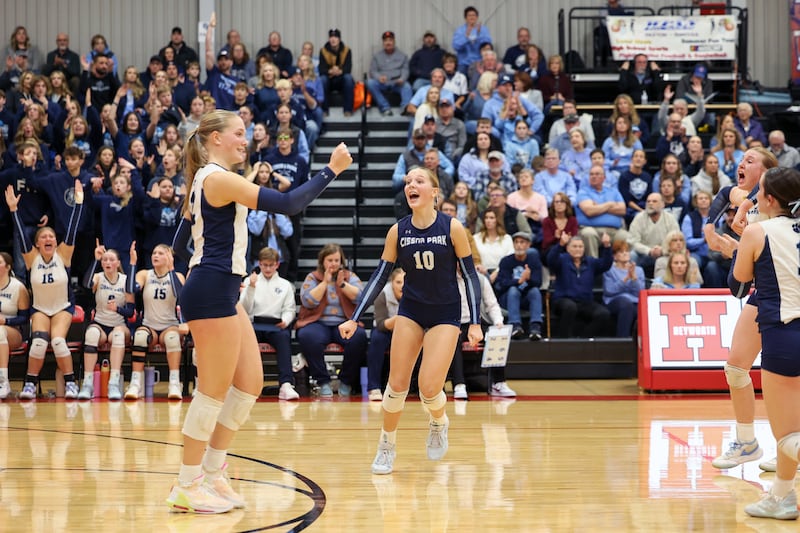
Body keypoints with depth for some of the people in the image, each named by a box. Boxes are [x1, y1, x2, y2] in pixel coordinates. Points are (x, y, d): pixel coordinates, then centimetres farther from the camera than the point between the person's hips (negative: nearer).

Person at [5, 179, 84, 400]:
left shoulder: (63, 255, -8)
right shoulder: (32, 257, -6)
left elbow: (72, 230, -14)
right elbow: (21, 235, -13)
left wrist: (78, 203, -19)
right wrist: (13, 209, -21)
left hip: (63, 308, -1)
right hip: (39, 309, 1)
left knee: (58, 341, -25)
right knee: (39, 342, -24)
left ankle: (70, 383, -12)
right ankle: (30, 384, -11)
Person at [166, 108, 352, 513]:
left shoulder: (204, 180, 17)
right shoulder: (219, 178, -15)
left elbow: (180, 243, 21)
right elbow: (289, 204, -21)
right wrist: (331, 170, -15)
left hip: (222, 292, 10)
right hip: (211, 293, -10)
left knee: (249, 383, 10)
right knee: (214, 390, -5)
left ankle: (211, 474, 16)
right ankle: (187, 487, 2)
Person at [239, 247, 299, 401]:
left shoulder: (285, 285, 21)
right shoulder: (250, 281, 18)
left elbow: (289, 310, 14)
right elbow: (245, 310, 8)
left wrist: (285, 321, -9)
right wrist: (251, 288, -6)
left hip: (276, 325, 0)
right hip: (255, 324, 0)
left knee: (284, 336, -36)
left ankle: (286, 384, -50)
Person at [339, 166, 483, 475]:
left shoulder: (452, 228, -13)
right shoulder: (398, 232, -5)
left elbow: (470, 275, -8)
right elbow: (379, 277, 0)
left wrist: (475, 323, -12)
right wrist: (355, 319, -6)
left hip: (445, 313, -3)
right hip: (410, 310, 3)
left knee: (429, 389, -13)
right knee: (397, 385, -2)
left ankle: (439, 423, 22)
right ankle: (386, 447, 18)